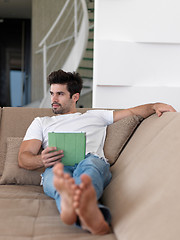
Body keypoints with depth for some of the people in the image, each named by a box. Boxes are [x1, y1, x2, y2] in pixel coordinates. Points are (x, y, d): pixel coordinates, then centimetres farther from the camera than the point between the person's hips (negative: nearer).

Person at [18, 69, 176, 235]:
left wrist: (155, 106, 6)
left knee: (90, 163, -38)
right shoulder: (41, 123, 31)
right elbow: (23, 158, 18)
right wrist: (41, 160, -8)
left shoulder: (95, 116, 33)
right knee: (55, 172, -39)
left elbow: (133, 112, 29)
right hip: (57, 168, 0)